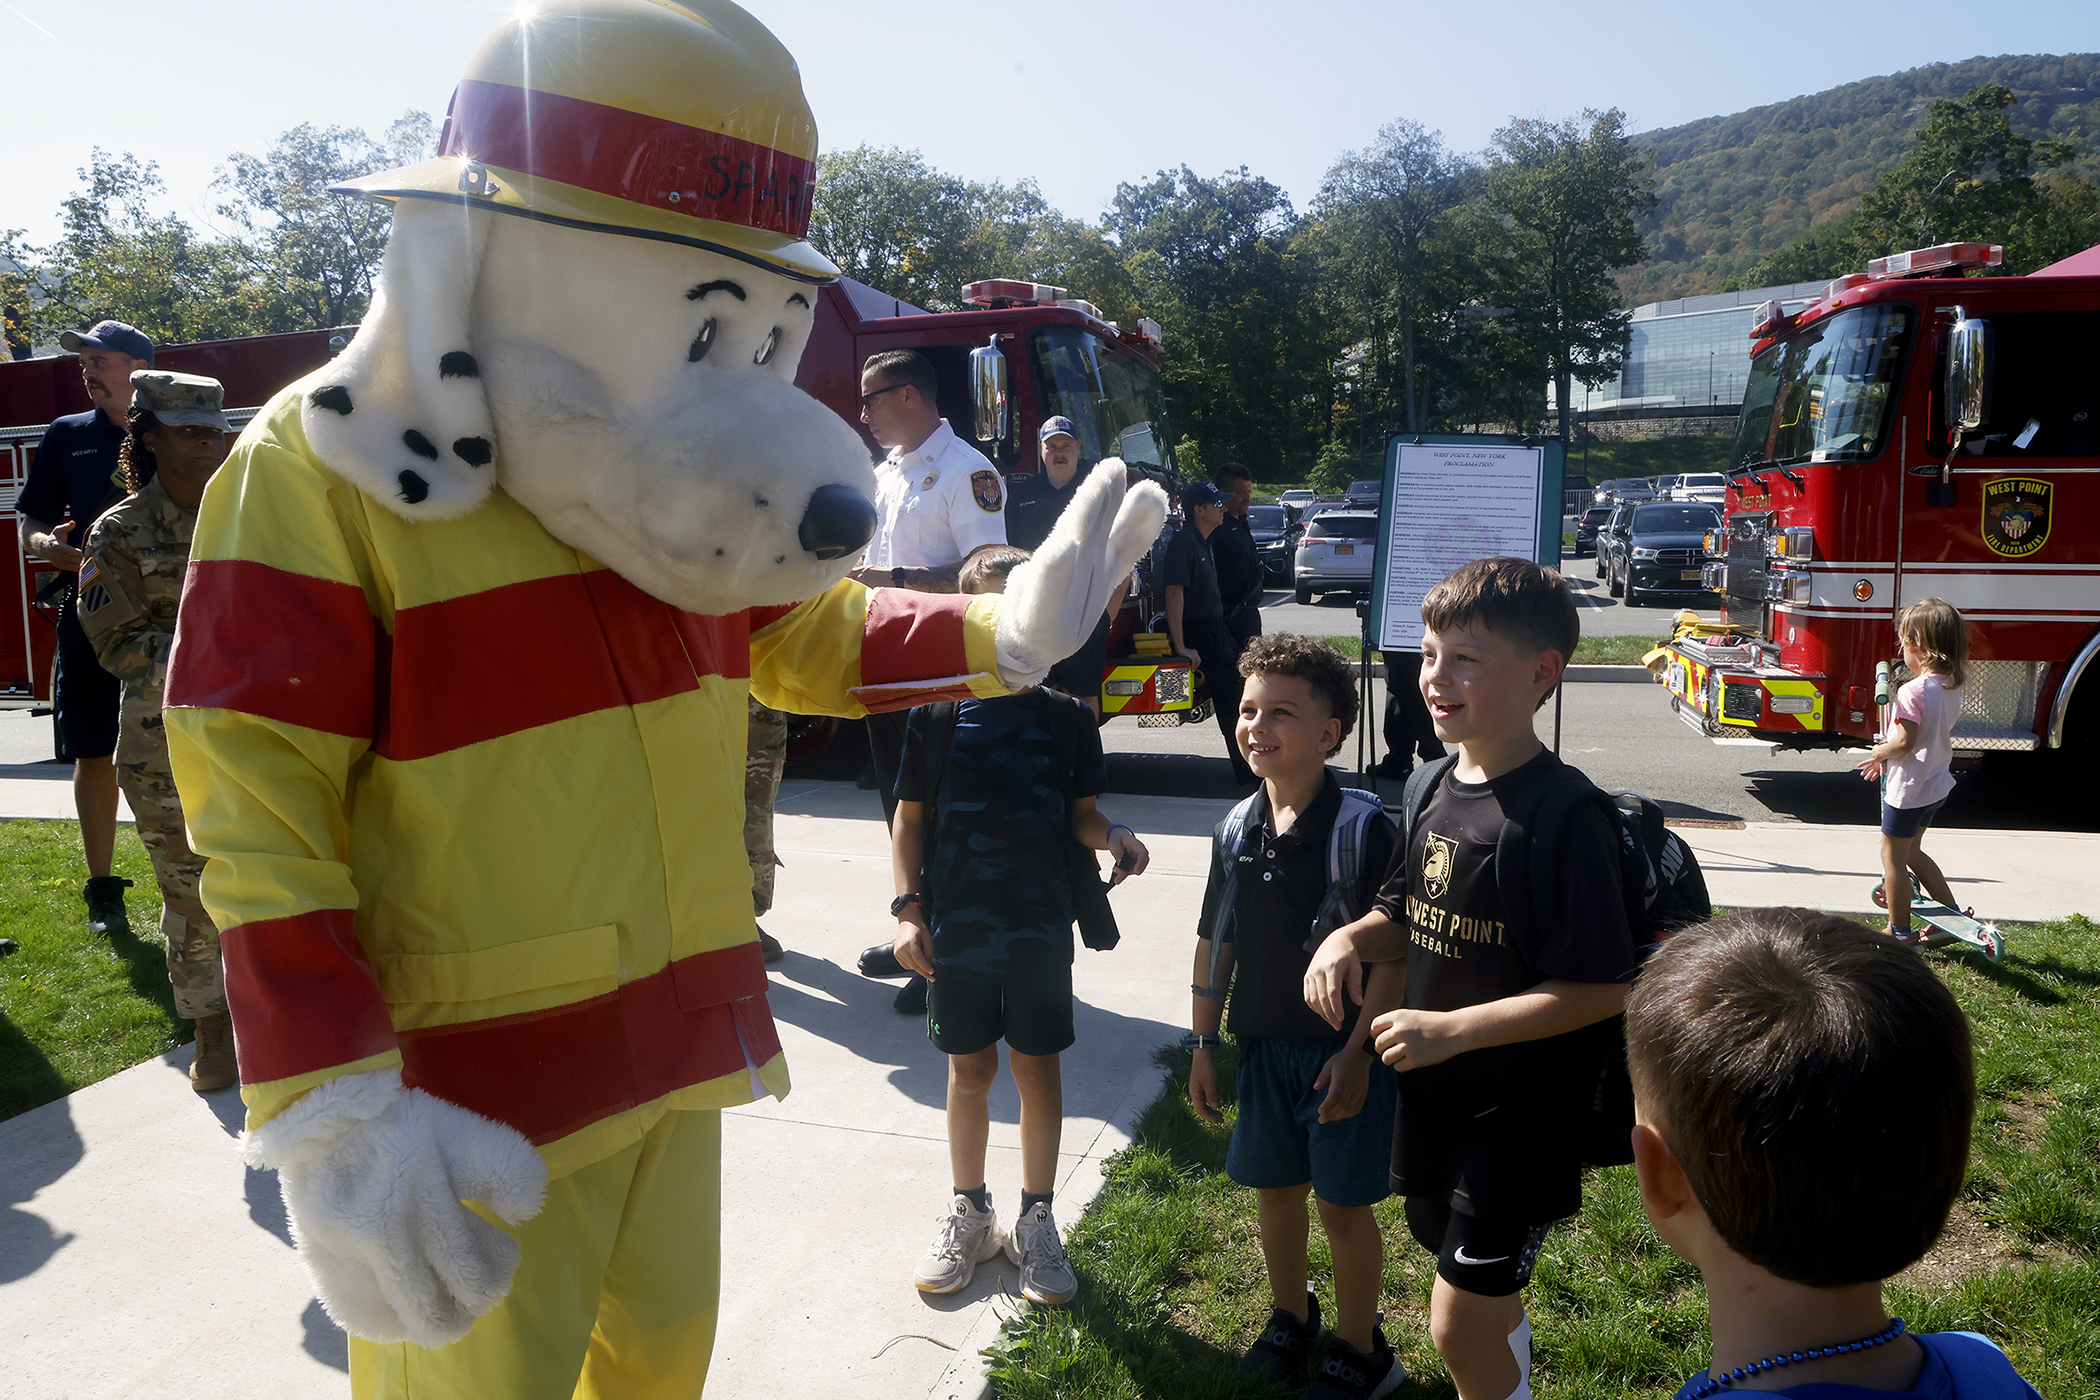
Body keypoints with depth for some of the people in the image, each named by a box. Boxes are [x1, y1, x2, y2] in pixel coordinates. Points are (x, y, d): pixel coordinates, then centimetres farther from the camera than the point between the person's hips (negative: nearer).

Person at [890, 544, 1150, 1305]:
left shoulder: (1066, 716, -2)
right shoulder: (937, 714, -3)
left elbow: (1080, 814, 4)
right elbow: (909, 819, 2)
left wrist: (1112, 835, -17)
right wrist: (909, 909, -4)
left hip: (1040, 927, 0)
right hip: (956, 927, 0)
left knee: (1037, 1069, 10)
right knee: (970, 1072, 12)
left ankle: (1036, 1216, 27)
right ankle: (968, 1211, 32)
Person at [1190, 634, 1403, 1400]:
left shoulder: (1362, 827, -18)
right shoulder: (1237, 829, 0)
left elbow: (1391, 952, -17)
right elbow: (1214, 943, 8)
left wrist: (1357, 1053, -19)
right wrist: (1202, 1044, 10)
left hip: (1341, 1052, -5)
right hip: (1264, 1047, 5)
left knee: (1343, 1206, 8)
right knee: (1274, 1192, 19)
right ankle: (1291, 1319, 43)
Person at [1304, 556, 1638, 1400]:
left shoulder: (1563, 815, -22)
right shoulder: (1437, 786, 1)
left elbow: (1602, 988, -23)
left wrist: (1451, 1029, -26)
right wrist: (1350, 939, -8)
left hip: (1522, 1109, -7)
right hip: (1436, 1094, 7)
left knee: (1460, 1324, 1)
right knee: (1490, 1305, 25)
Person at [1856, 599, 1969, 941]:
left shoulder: (1913, 691, -25)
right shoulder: (1950, 688, 3)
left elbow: (1905, 742, -27)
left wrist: (1879, 753, -8)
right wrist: (1888, 751, 13)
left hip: (1909, 788, -9)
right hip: (1937, 784, 9)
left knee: (1893, 855, 7)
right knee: (1912, 851, 25)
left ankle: (1899, 931, 16)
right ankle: (1953, 913, 28)